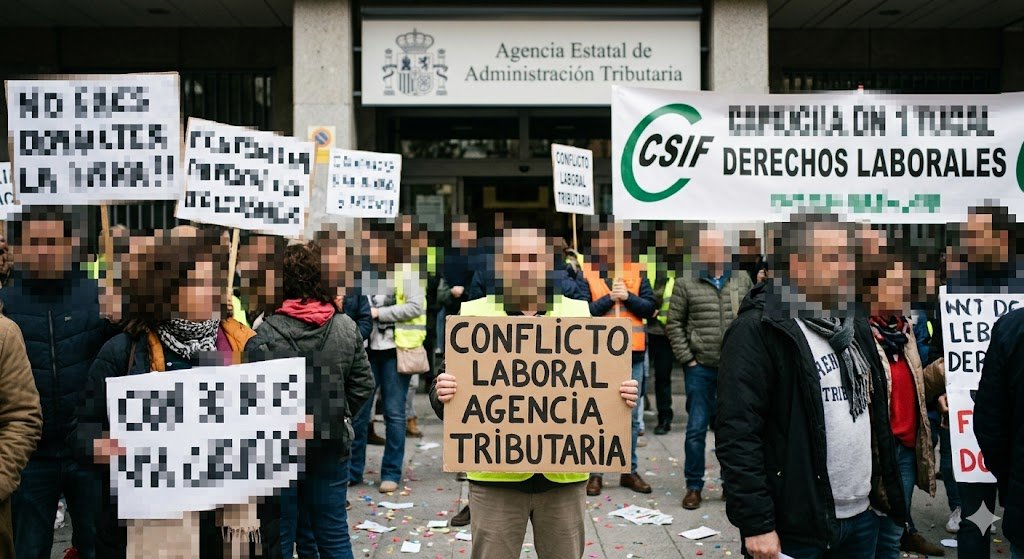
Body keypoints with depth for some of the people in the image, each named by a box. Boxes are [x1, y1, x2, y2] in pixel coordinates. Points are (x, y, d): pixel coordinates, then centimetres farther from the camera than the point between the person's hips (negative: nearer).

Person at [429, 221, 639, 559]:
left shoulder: (580, 315, 4)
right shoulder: (472, 315, 0)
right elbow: (445, 386, 0)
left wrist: (623, 396, -12)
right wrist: (442, 394, -23)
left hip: (562, 475, 2)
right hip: (495, 476, -1)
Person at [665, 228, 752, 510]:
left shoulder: (742, 279, 5)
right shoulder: (686, 283, -2)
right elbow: (674, 324, 0)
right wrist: (687, 359, -5)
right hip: (700, 367, -2)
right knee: (696, 428, 4)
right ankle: (694, 487, 16)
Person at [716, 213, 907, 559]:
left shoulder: (854, 326, 12)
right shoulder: (757, 331, -14)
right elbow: (737, 434, -18)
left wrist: (888, 491, 14)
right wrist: (756, 523, -20)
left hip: (861, 518, 7)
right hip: (794, 528, -7)